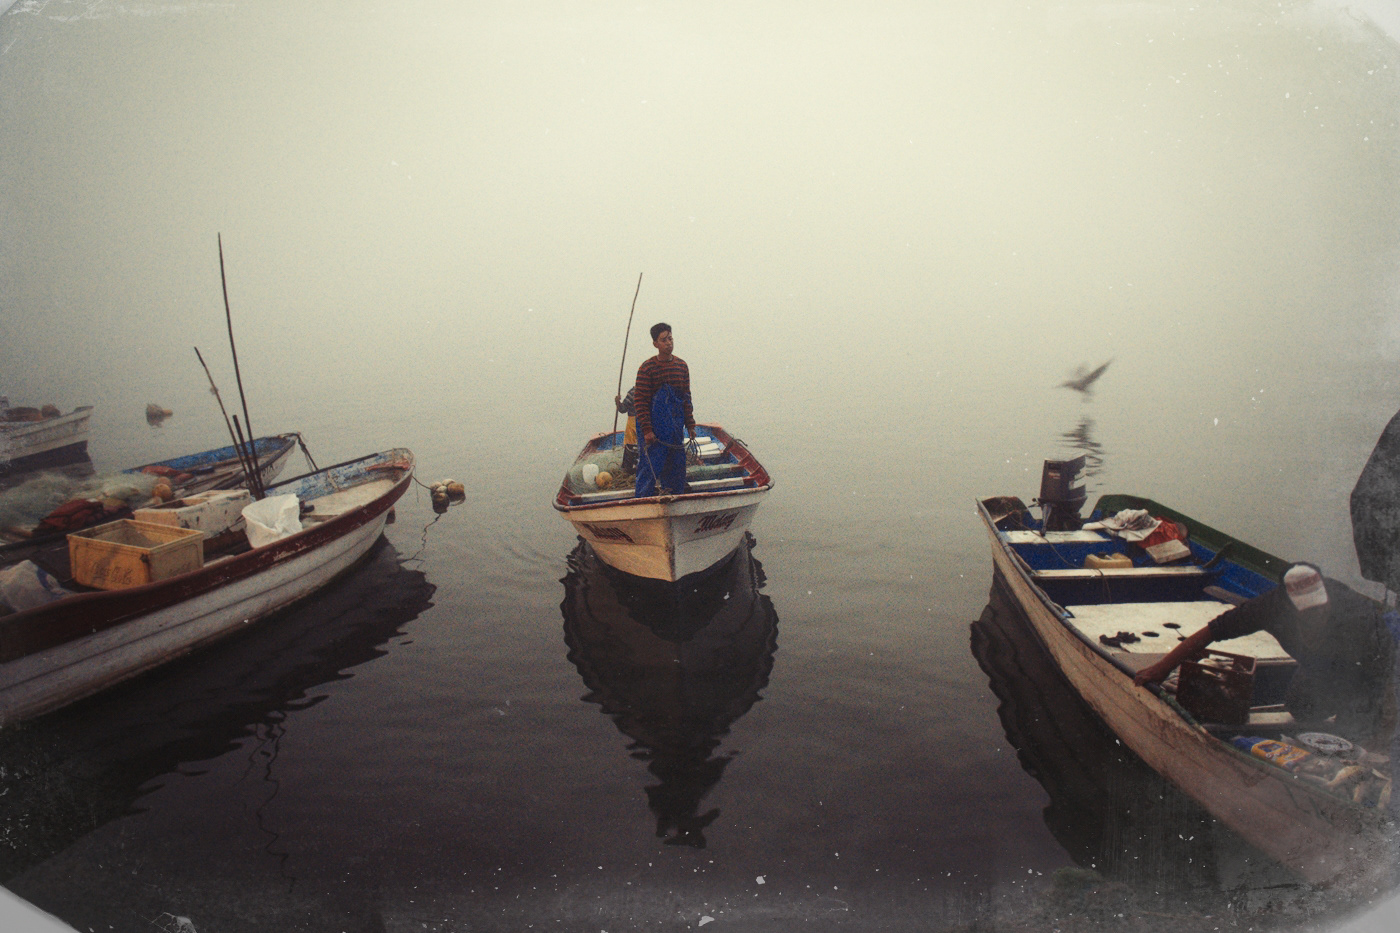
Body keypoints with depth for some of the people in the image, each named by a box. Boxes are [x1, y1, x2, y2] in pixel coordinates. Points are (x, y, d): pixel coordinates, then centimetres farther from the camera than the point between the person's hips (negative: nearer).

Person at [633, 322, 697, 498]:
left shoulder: (682, 366, 8)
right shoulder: (646, 368, -9)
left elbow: (686, 398, 14)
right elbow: (640, 402, -10)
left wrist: (690, 425, 9)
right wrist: (646, 430, -16)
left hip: (675, 427, 5)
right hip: (654, 429, -5)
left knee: (677, 468, 11)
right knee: (650, 467, -4)